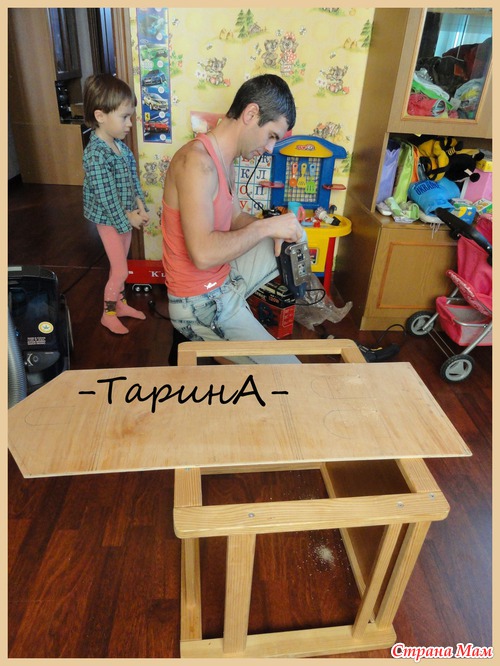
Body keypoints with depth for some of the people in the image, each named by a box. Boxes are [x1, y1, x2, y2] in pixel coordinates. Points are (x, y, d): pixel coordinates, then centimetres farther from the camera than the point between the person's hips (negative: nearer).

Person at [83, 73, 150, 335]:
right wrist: (127, 218, -16)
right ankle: (108, 314, 19)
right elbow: (106, 198, -24)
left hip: (125, 216, 8)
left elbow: (132, 176, 7)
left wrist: (139, 203, -5)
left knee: (120, 266, 20)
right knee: (120, 271, 0)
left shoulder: (119, 144, 0)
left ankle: (121, 304, 37)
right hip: (109, 220, -8)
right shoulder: (96, 155, -26)